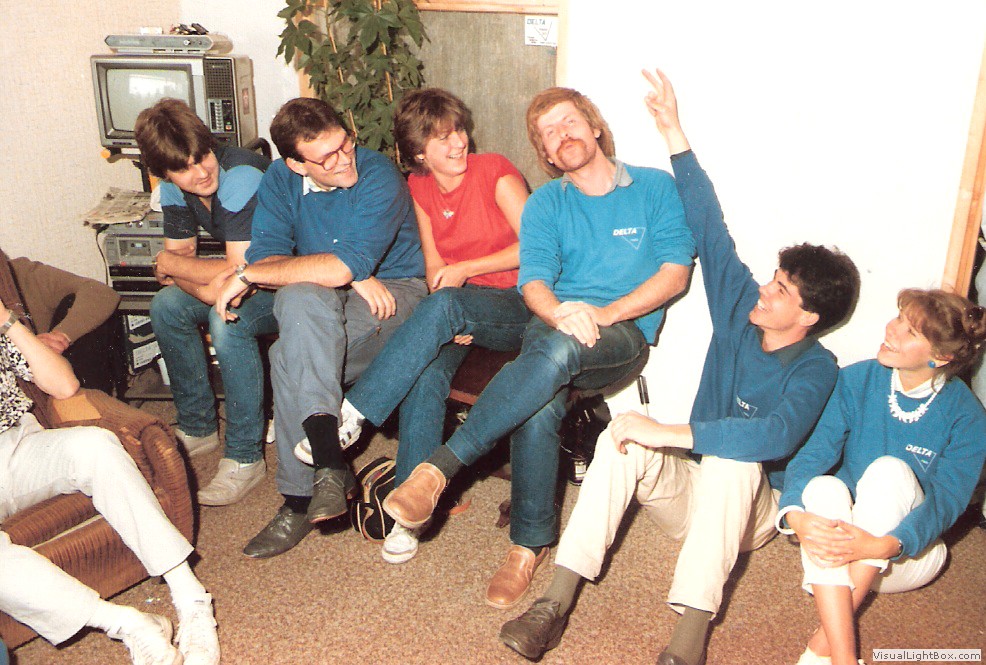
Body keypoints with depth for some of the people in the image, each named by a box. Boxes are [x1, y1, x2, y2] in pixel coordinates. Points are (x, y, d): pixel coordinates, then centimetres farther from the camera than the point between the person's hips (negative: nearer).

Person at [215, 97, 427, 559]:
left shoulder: (379, 178, -17)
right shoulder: (280, 180, 0)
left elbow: (340, 267, -27)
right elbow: (265, 257, -9)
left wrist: (246, 275, -18)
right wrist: (353, 276, -22)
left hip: (392, 293, -5)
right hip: (316, 305, 5)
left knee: (292, 358, -30)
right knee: (302, 298, -31)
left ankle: (301, 499, -20)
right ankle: (328, 461, -28)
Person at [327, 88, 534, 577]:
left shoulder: (494, 171, -4)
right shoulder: (419, 188, 10)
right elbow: (434, 266, 7)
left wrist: (465, 270, -13)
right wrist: (450, 325, -12)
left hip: (516, 306, -4)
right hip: (458, 309, 4)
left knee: (444, 303, -37)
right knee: (425, 373, -28)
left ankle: (354, 413, -34)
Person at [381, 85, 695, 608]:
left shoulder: (656, 188, 12)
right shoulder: (545, 204, 17)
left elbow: (676, 271, 2)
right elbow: (534, 281, 2)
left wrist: (602, 314, -12)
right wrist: (560, 312, -23)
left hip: (626, 333, -2)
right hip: (554, 324, 2)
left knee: (559, 350, -38)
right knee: (541, 409, -32)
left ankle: (441, 466, -36)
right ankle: (532, 544, -16)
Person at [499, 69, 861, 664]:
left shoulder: (815, 368, -16)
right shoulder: (741, 308, -1)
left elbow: (778, 435, -37)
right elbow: (709, 226, -5)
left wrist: (670, 432, -43)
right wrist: (674, 133, -9)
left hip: (753, 508, -4)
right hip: (691, 489, 4)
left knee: (733, 462, -38)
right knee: (622, 436, -25)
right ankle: (557, 603, -31)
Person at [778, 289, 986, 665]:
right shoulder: (856, 381, -7)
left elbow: (946, 500, -20)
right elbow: (812, 454, -15)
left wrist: (881, 545, -38)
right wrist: (795, 515, -36)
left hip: (910, 554, -1)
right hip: (840, 537, 2)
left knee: (890, 469, -31)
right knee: (823, 487, -32)